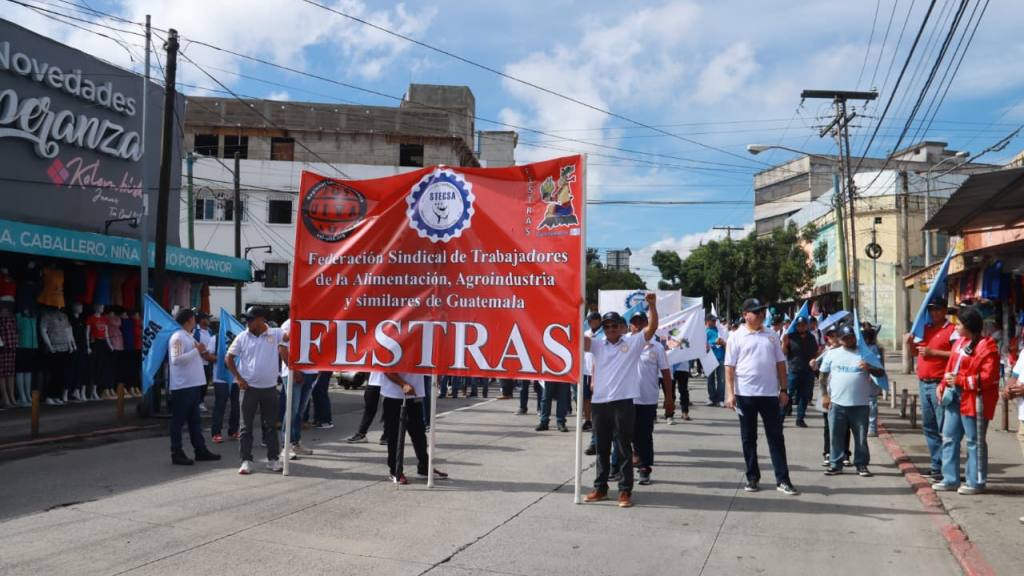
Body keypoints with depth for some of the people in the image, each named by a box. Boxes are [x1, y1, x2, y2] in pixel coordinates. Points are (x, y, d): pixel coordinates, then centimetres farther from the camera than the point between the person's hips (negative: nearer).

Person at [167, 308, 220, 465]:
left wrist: (200, 353, 8)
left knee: (195, 420, 14)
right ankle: (176, 454, 5)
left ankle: (200, 450, 20)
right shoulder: (177, 337, -13)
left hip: (194, 384, 10)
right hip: (182, 386, -10)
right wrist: (196, 350, -20)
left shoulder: (189, 336, 17)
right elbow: (176, 359, -24)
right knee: (178, 420, -1)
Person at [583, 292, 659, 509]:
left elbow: (652, 328, -6)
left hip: (623, 403, -3)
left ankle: (625, 491, 8)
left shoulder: (633, 343, 4)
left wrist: (652, 305, -18)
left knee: (624, 448, 2)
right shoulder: (598, 346, 11)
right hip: (599, 403, 4)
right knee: (602, 449, 14)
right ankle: (600, 488, 24)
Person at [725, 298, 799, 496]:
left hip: (770, 393, 2)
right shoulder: (736, 337, -2)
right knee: (748, 438, 7)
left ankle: (782, 479, 8)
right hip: (745, 394, -2)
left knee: (776, 436, 3)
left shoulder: (771, 336, 8)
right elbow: (730, 367, -4)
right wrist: (730, 393, -10)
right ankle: (753, 477, 17)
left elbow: (780, 363, 12)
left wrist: (783, 389, 7)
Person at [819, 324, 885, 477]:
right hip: (837, 403, 0)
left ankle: (861, 465, 16)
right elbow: (824, 376, 10)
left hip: (861, 404, 0)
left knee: (861, 437, 6)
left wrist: (870, 368, -16)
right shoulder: (832, 354, 7)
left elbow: (881, 373, 5)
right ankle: (836, 464, 14)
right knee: (836, 436, 5)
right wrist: (824, 395, 2)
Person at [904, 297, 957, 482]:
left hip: (939, 384, -8)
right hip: (923, 384, 8)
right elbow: (914, 351, 24)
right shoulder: (925, 329, 16)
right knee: (928, 427, 12)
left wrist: (933, 352, -17)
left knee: (944, 428, -6)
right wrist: (909, 342, 4)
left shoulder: (952, 330, -6)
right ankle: (936, 465, 20)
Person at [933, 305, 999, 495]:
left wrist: (960, 381, -18)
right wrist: (943, 384, 6)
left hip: (973, 399, -9)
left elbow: (987, 377, -19)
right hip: (954, 396, 9)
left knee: (974, 441, 1)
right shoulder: (960, 342, 13)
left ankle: (976, 482, 10)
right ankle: (951, 479, 20)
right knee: (949, 437, 12)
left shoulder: (986, 347, -14)